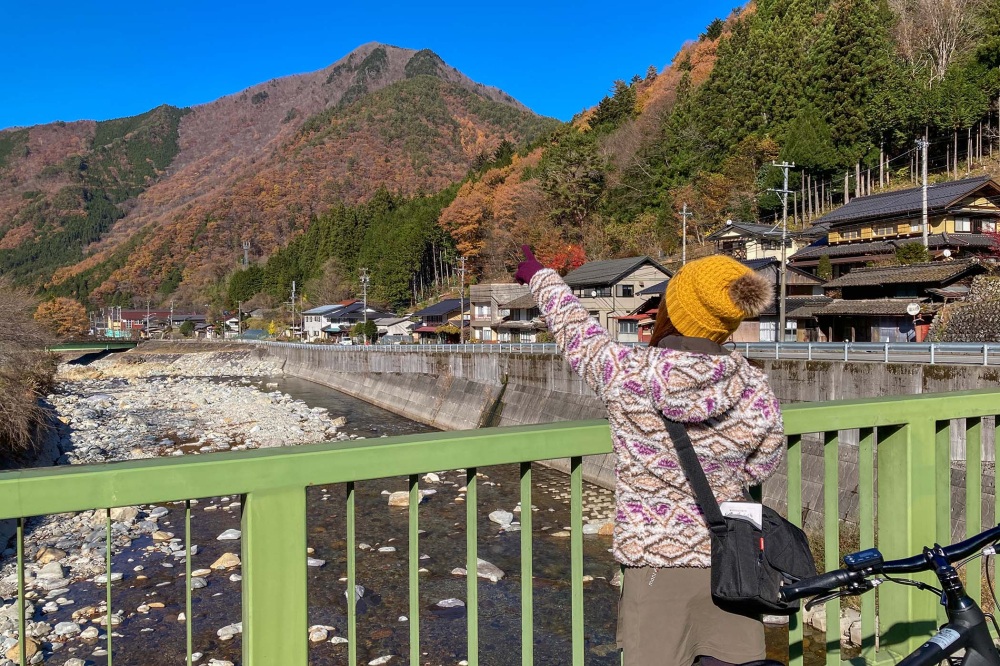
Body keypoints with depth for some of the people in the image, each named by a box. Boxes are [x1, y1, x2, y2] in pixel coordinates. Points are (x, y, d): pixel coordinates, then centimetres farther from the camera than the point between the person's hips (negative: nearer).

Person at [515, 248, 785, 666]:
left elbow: (572, 326, 4)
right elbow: (759, 468, 7)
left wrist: (539, 275, 22)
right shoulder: (756, 393, -9)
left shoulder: (624, 374, -15)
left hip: (654, 568, -1)